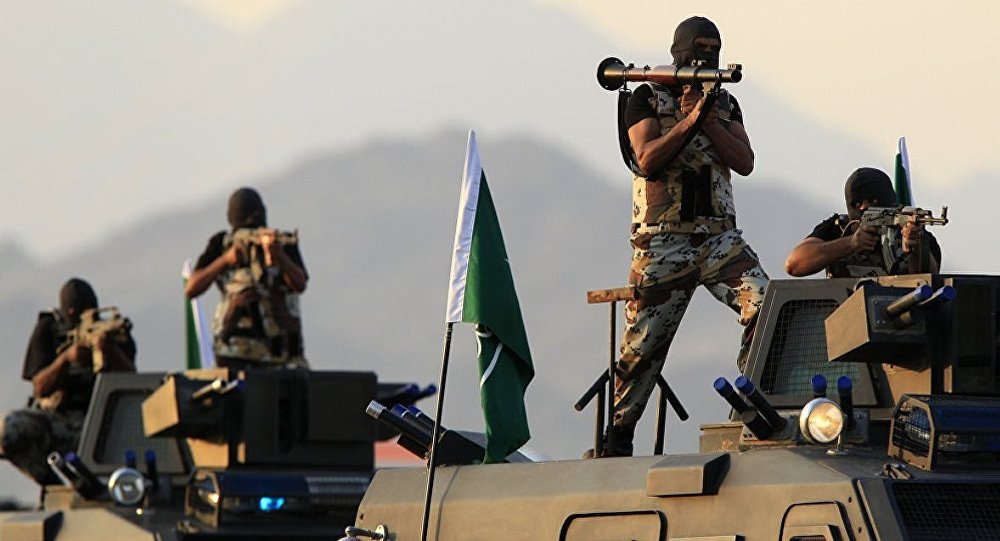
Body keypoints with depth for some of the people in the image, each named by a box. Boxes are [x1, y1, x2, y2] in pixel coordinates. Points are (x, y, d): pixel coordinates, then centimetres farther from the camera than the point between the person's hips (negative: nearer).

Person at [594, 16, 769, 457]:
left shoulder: (725, 104, 15)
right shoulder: (647, 98, 4)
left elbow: (745, 162, 1)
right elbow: (647, 159, -10)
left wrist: (706, 120, -10)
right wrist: (688, 121, -20)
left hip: (720, 239, 3)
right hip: (662, 244, -3)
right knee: (642, 346, 0)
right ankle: (615, 440, 11)